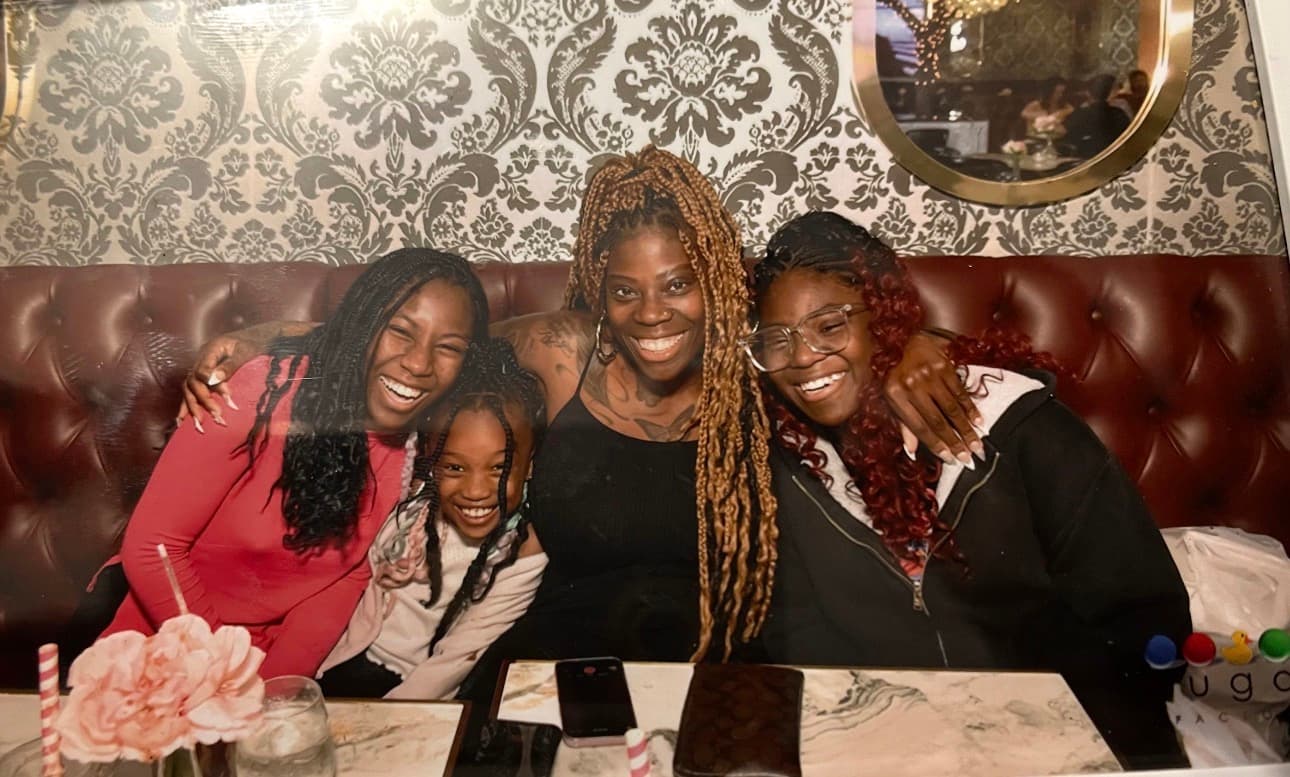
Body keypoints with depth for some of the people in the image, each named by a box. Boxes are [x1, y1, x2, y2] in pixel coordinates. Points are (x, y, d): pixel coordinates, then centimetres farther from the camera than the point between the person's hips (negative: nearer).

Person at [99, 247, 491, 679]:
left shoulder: (423, 446, -10)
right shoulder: (271, 387, -22)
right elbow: (150, 546, -18)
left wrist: (272, 686, -16)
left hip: (274, 656, 3)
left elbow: (351, 575, -4)